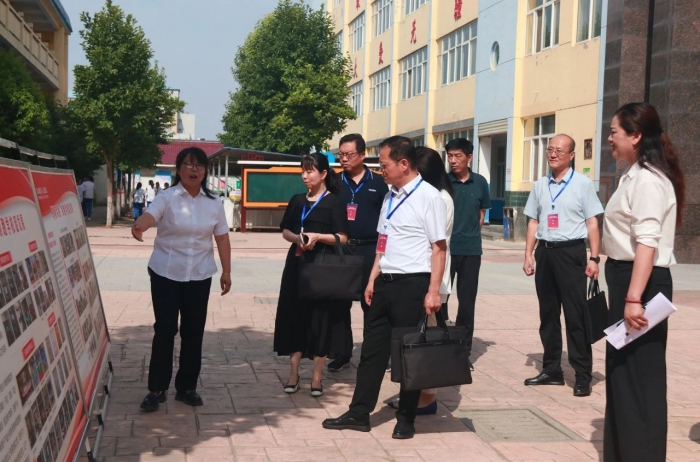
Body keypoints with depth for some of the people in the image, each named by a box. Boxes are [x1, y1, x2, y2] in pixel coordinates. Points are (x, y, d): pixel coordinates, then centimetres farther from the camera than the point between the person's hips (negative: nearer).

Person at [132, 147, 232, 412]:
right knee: (164, 330, -1)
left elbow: (222, 238, 7)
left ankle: (187, 387, 21)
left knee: (194, 332, 8)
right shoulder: (167, 198, -8)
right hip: (166, 274, -3)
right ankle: (157, 389, 11)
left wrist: (226, 272, 5)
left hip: (199, 276, 3)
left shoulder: (214, 203, 3)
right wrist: (139, 226, -51)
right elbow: (150, 215, -28)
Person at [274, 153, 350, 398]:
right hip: (297, 264, 5)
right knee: (295, 317, 4)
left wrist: (318, 236, -21)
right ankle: (293, 373, 13)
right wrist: (297, 238, -8)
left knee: (321, 318, -1)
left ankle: (317, 376, 8)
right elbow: (285, 231, 13)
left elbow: (342, 238, -7)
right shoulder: (297, 200, 11)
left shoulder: (334, 202, -4)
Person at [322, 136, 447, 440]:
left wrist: (433, 291, -17)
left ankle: (406, 419, 19)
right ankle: (359, 414, 21)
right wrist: (372, 280, 14)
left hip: (412, 284, -7)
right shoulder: (390, 196, 12)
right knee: (373, 349, 11)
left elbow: (439, 247, -13)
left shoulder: (428, 197, -10)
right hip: (384, 282, 7)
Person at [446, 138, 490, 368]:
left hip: (471, 250, 2)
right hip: (444, 248, -2)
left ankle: (463, 350, 18)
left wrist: (470, 234, 5)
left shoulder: (479, 182, 3)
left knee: (467, 302, 8)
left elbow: (482, 213, 13)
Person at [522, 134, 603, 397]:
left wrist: (594, 258, -9)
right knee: (548, 313, 10)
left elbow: (592, 223, -4)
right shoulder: (540, 185, 11)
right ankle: (551, 370, 21)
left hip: (570, 252, -5)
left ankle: (583, 375, 3)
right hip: (545, 252, 5)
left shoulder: (583, 184, -3)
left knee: (575, 315, -4)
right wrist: (528, 254, 7)